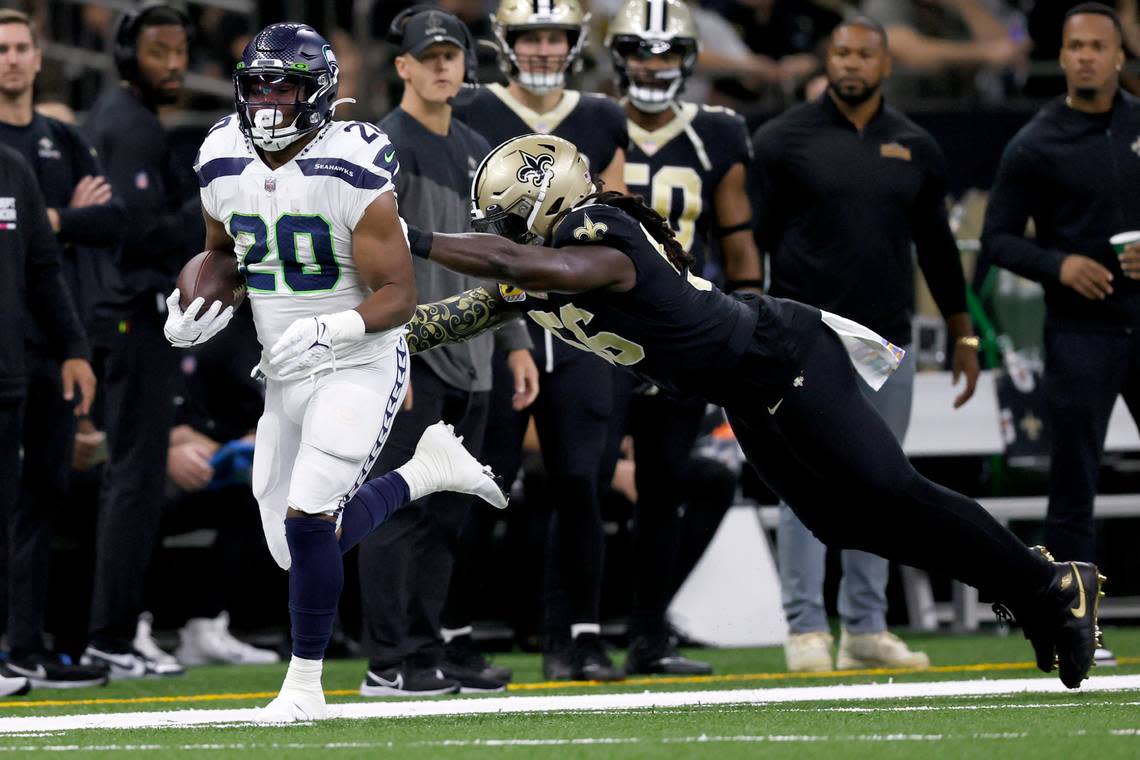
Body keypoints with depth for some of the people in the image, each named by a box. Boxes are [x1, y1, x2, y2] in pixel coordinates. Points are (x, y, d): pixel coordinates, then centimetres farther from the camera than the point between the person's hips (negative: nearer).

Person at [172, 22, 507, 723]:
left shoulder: (353, 175, -20)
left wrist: (331, 329, -35)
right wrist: (191, 306, -1)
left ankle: (305, 684, -3)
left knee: (308, 520, -19)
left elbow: (399, 295, -18)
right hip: (285, 375, 7)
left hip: (359, 367, -7)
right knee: (297, 547, 8)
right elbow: (220, 250, 20)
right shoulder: (224, 166, -1)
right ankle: (427, 469, 28)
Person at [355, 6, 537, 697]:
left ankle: (428, 653, 15)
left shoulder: (476, 150, 18)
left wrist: (516, 343, 18)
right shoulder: (387, 147, -8)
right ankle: (390, 663, -7)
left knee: (448, 513, 9)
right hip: (412, 351, -8)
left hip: (469, 358, 8)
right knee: (403, 506, -8)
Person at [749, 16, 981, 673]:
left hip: (888, 341, 4)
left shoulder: (916, 149, 10)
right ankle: (807, 628, -4)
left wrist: (964, 336, 15)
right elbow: (755, 238, -1)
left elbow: (937, 247, 16)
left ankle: (867, 629, 11)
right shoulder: (785, 140, -1)